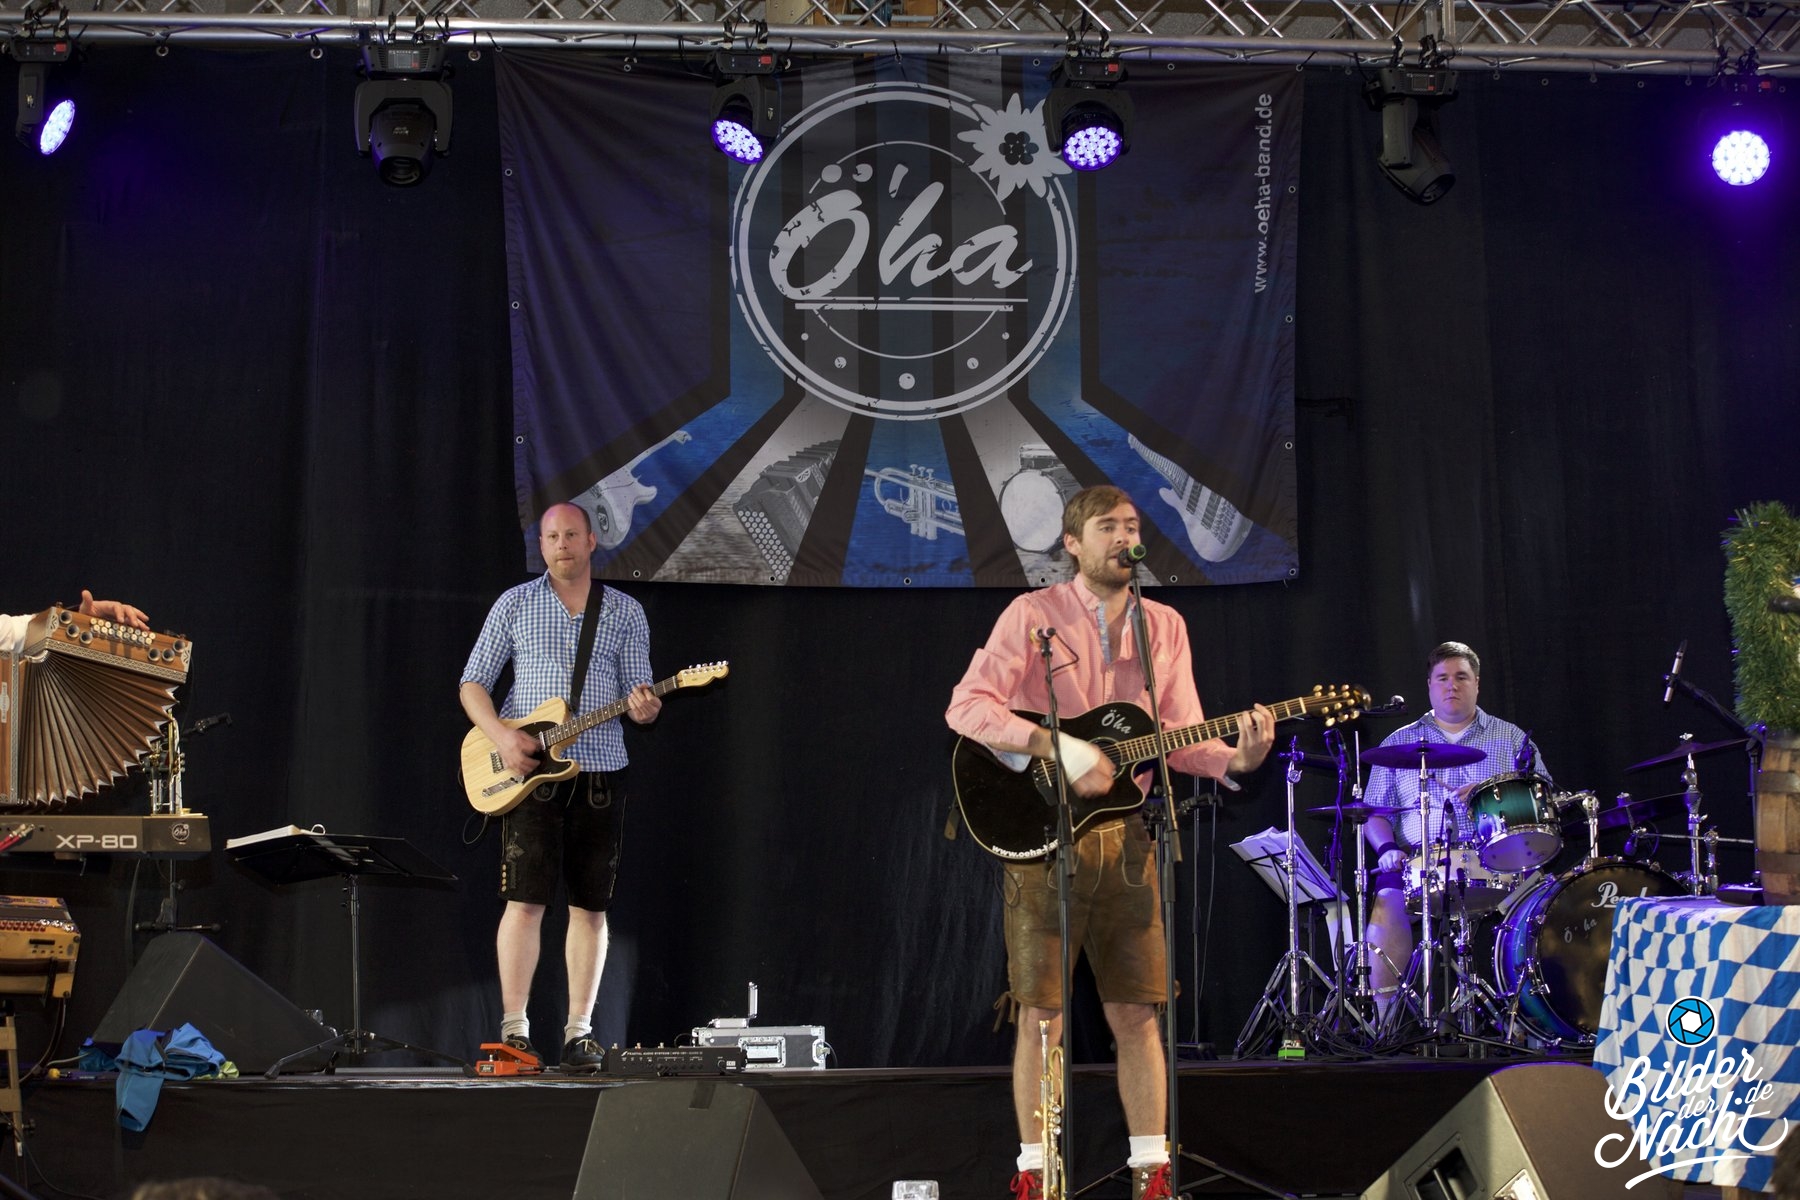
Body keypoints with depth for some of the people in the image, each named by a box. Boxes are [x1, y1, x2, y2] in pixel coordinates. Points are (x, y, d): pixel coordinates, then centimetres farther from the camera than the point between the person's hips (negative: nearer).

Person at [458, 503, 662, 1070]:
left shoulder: (626, 612, 10)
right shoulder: (514, 604, 6)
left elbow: (639, 695, 9)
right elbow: (472, 683, 6)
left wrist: (643, 709, -15)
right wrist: (502, 735, -11)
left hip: (600, 772, 2)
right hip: (527, 769, -2)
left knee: (590, 905, 3)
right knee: (525, 898, -8)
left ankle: (579, 1031, 10)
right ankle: (514, 1028, -3)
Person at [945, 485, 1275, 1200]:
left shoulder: (1165, 626, 11)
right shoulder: (1033, 614, -3)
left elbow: (1182, 739, 7)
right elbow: (966, 707, -12)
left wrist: (1238, 757, -14)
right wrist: (1059, 749, -21)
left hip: (1125, 837, 4)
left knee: (1137, 1014, 6)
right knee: (1043, 1016, -2)